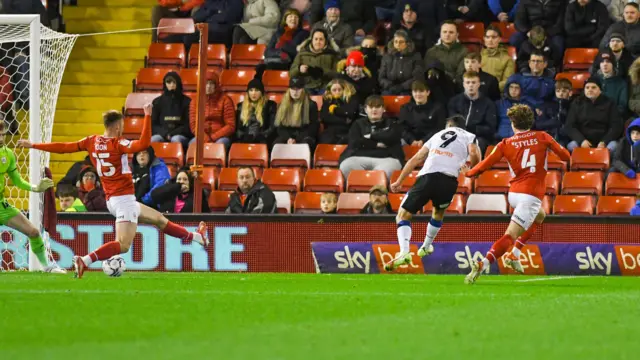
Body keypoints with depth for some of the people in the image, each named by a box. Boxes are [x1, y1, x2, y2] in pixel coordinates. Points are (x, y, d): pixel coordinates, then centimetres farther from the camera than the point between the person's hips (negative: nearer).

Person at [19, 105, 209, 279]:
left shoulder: (92, 142, 4)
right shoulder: (117, 144, -16)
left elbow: (64, 147, 3)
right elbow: (143, 144, -30)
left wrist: (33, 145, 10)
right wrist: (147, 116, -26)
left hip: (112, 200, 9)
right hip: (124, 198, -9)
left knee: (160, 219, 23)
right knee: (123, 245, -16)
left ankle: (197, 237, 36)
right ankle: (85, 260, -29)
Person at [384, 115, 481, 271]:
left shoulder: (438, 135, 30)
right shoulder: (469, 137, 20)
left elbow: (416, 158, 28)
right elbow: (474, 154, -2)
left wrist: (399, 181, 32)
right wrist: (471, 168, 21)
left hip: (426, 177, 0)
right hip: (448, 180, 0)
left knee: (403, 216, 9)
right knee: (438, 213, 33)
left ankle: (404, 251, -15)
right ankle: (426, 247, 43)